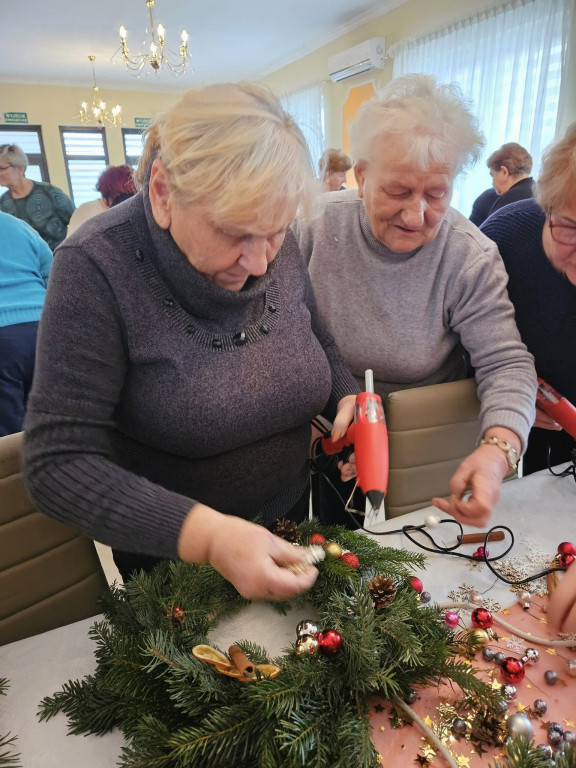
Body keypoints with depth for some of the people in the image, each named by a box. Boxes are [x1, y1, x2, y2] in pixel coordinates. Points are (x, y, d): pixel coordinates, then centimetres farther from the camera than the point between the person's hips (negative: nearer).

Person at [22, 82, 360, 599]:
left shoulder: (278, 246, -11)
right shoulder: (96, 268, -26)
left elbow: (318, 340, 6)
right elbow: (59, 465, -27)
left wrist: (347, 397, -15)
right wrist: (206, 534, -38)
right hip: (170, 555, -4)